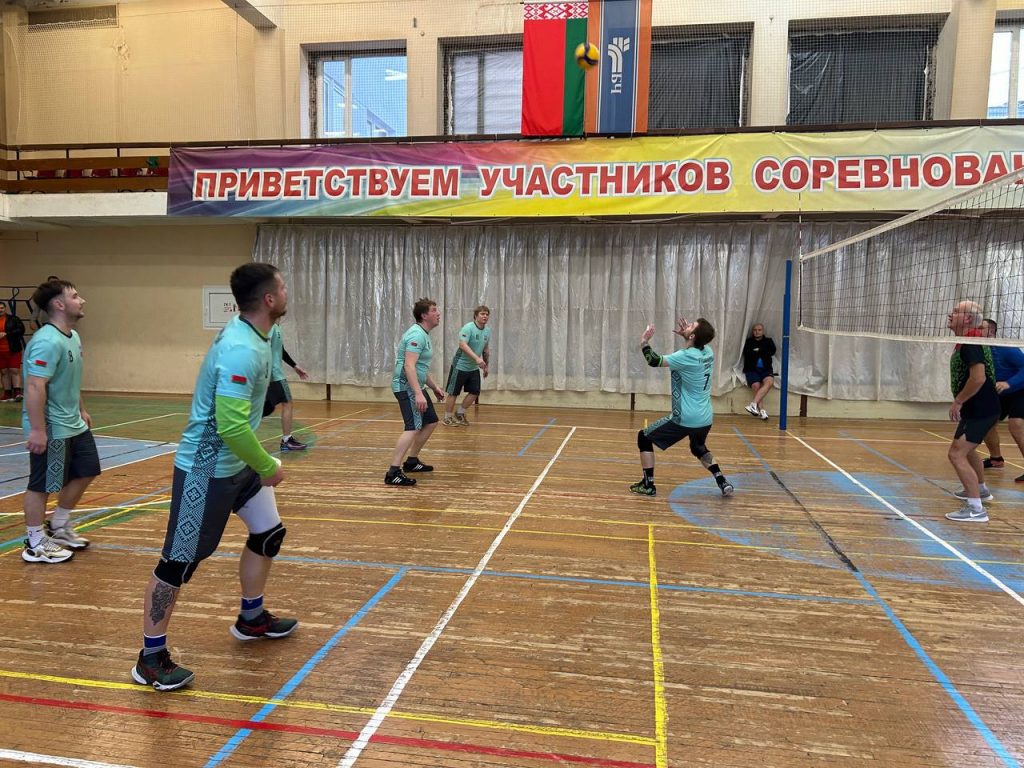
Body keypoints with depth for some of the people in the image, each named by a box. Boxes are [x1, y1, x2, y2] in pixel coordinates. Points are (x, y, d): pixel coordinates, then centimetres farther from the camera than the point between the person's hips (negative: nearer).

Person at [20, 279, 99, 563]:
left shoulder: (73, 337, 9)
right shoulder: (48, 341, -22)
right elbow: (34, 387, -27)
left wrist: (82, 411, 22)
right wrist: (37, 429, -27)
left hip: (74, 425, 10)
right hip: (50, 430, -10)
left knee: (86, 472, 18)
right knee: (42, 485, 3)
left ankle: (58, 526, 34)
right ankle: (36, 544, 17)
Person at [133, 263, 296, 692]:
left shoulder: (253, 336, 5)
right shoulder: (240, 350, -26)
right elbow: (231, 425, -31)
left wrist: (260, 462, 18)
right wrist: (268, 467, -17)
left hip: (238, 463, 10)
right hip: (206, 470, -10)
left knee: (269, 533, 17)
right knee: (179, 562, 1)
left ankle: (251, 619, 36)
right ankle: (151, 659, 16)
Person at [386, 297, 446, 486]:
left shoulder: (423, 334, 16)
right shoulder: (417, 335, -17)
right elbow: (409, 366, -27)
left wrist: (434, 387, 26)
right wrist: (418, 394, -33)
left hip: (415, 386, 11)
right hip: (406, 387, -11)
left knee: (431, 421, 17)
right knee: (414, 427, -21)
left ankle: (411, 461, 26)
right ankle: (393, 472, -24)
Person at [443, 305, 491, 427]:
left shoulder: (487, 331, 5)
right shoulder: (468, 328, -18)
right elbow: (463, 345, -31)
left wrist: (486, 365, 22)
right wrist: (477, 358, -40)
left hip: (474, 368, 7)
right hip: (460, 366, -7)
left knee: (475, 392, 5)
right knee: (453, 393, 1)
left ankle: (459, 414, 23)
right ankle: (447, 418, 15)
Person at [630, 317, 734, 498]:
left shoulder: (686, 357, -18)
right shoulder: (708, 353, 2)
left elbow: (654, 361, -14)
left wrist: (644, 342, -2)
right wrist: (685, 335, 16)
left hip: (685, 419, -7)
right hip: (705, 419, 8)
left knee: (643, 437, 8)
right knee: (698, 449, 35)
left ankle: (648, 485, 8)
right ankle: (722, 482, 20)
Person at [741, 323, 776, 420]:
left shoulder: (768, 341, 19)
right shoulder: (748, 341, 14)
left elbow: (772, 351, 0)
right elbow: (747, 353, -4)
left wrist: (757, 350, -1)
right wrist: (763, 352, -3)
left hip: (765, 369, 1)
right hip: (752, 369, -1)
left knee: (769, 381, -31)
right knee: (756, 385, -29)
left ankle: (754, 404, -39)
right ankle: (761, 410, -29)